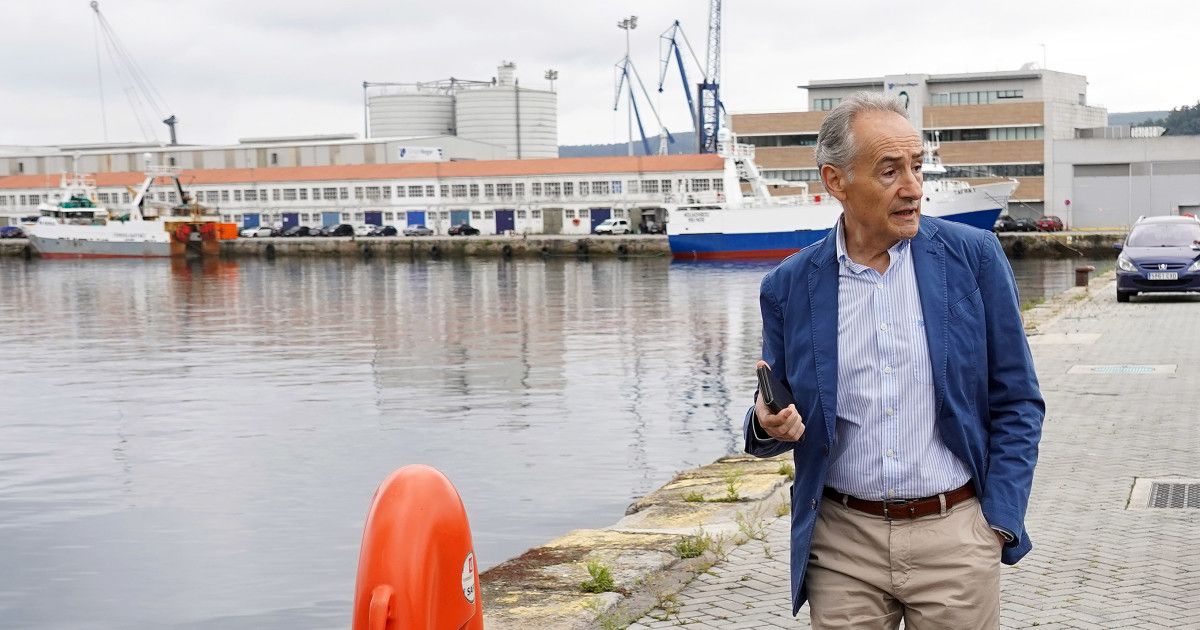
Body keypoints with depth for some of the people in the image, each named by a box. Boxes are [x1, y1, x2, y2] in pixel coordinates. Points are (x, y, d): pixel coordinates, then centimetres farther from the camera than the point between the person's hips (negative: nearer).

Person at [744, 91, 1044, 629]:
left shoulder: (973, 256, -2)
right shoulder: (788, 286, 1)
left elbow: (1016, 401, 1)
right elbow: (779, 417, 11)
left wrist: (998, 525, -5)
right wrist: (768, 424, -12)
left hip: (955, 533, -1)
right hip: (841, 543, 1)